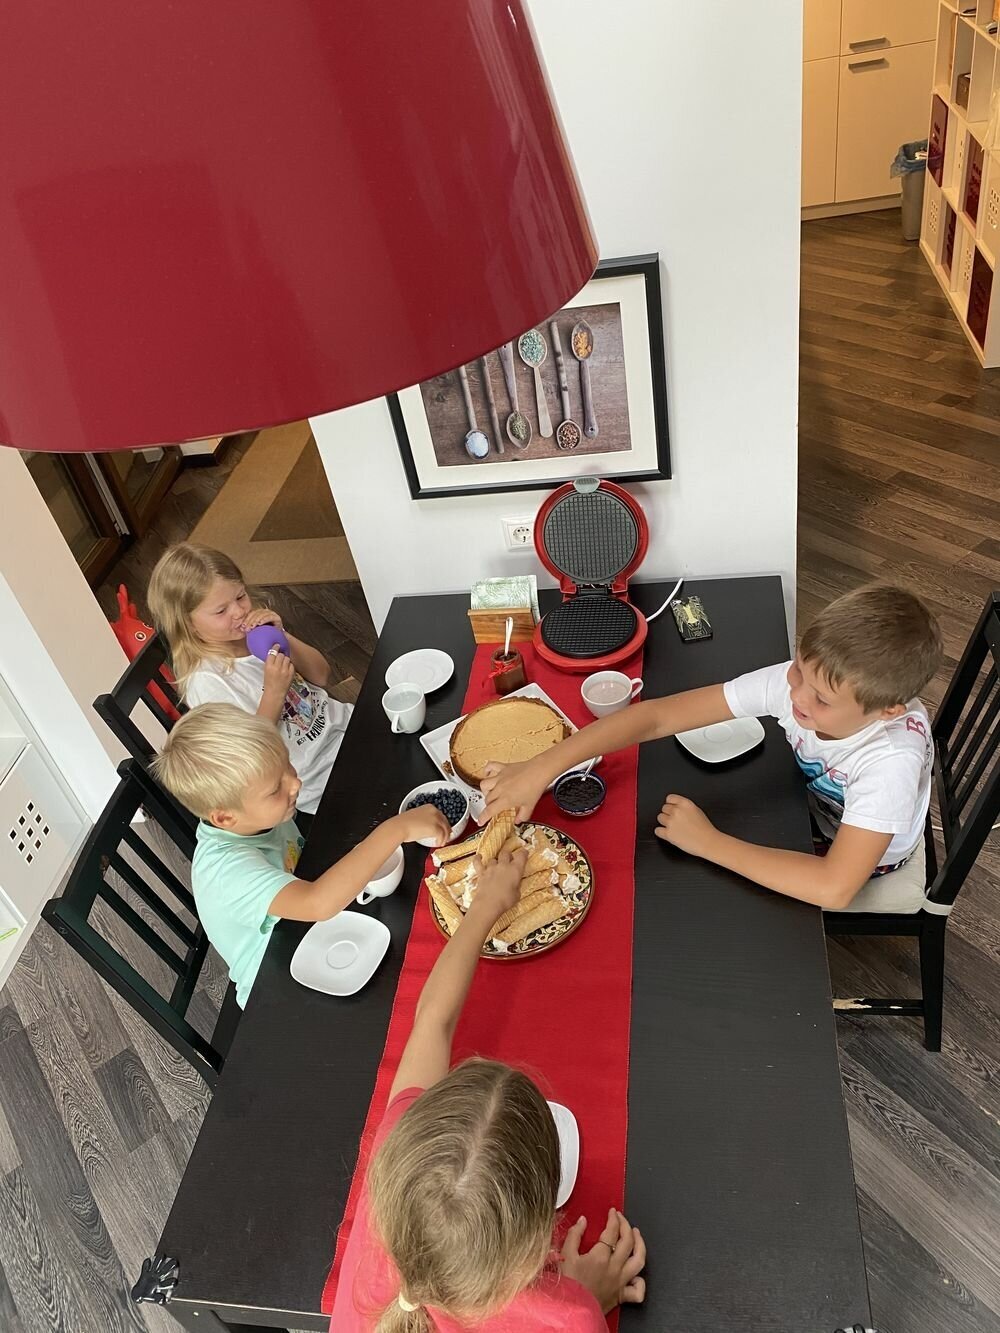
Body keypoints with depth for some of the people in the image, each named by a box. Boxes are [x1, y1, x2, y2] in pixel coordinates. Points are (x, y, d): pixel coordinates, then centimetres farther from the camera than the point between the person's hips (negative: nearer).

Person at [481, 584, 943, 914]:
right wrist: (541, 769, -41)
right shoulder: (792, 682, -30)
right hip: (812, 817, 4)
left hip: (873, 871, -4)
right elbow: (657, 715, -33)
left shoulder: (893, 758, -40)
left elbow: (834, 887, -46)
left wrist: (708, 842, -39)